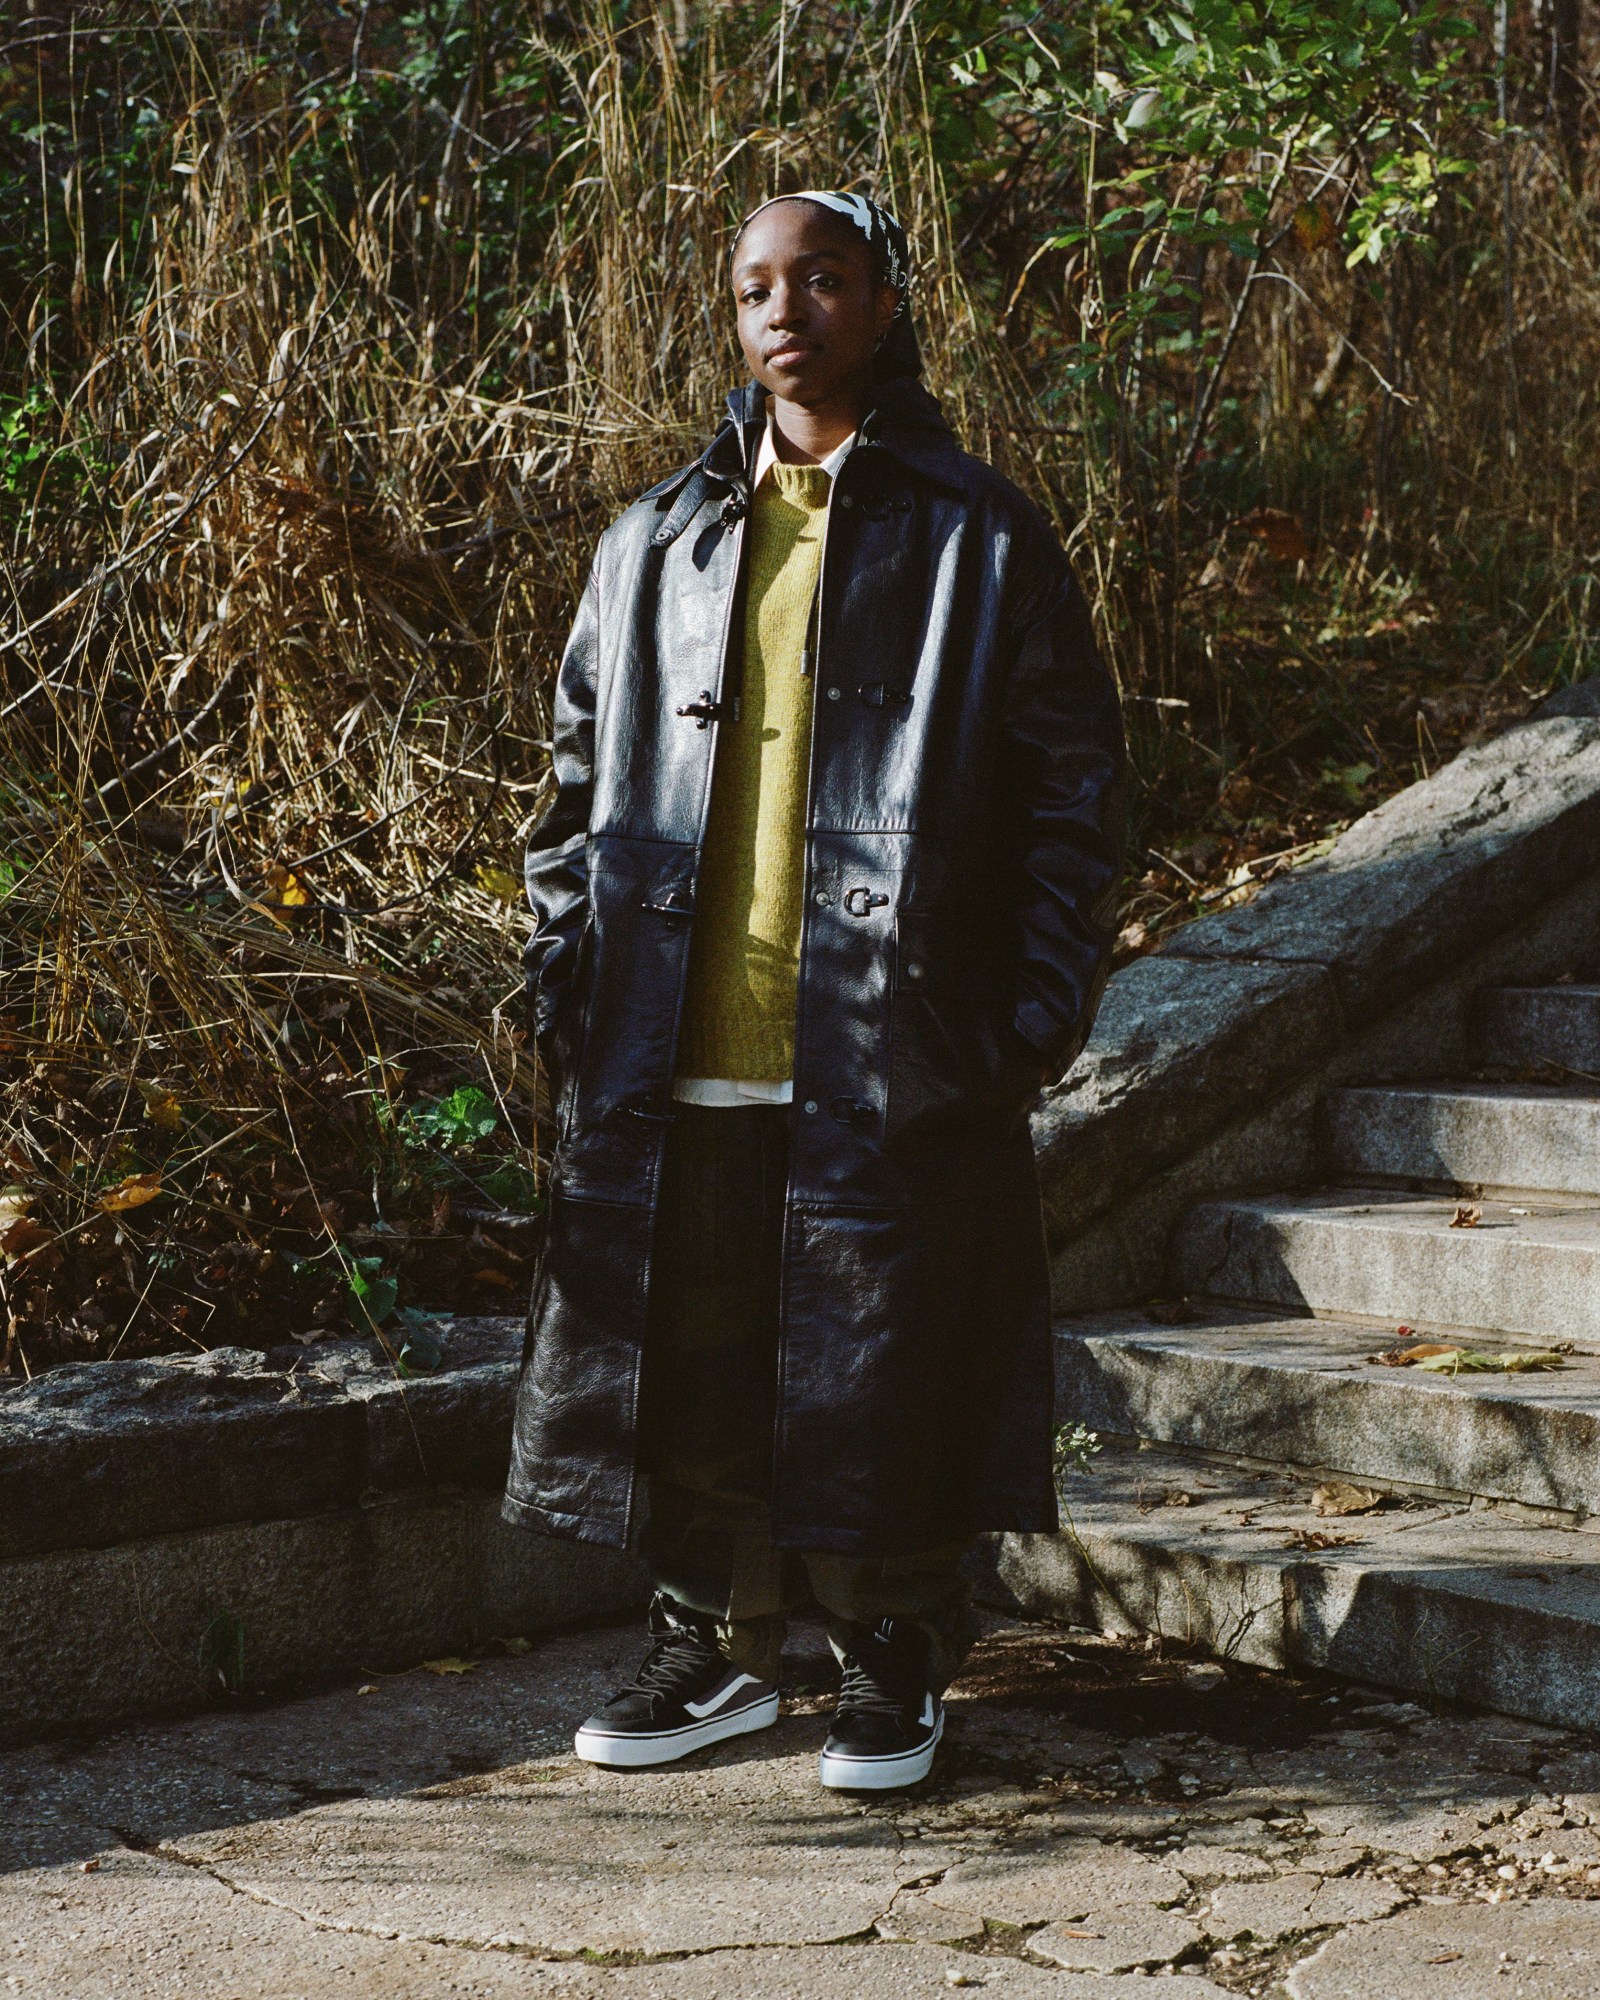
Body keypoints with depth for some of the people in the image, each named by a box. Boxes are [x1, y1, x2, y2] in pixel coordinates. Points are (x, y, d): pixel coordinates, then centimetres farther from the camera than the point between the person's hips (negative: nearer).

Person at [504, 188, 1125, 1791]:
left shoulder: (981, 543, 2)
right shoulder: (656, 545, 12)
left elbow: (1076, 787, 2)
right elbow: (583, 781, 16)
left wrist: (1037, 1015, -6)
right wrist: (567, 985, 7)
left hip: (891, 1056, -3)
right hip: (674, 1063, 3)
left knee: (882, 1376, 3)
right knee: (687, 1368, 8)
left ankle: (893, 1669, 21)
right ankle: (718, 1648, 25)